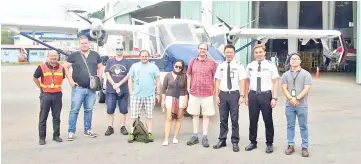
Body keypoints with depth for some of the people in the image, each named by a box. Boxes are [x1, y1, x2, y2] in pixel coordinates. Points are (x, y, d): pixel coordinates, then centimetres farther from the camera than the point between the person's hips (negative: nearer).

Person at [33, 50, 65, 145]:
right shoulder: (42, 67, -5)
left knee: (56, 117, 9)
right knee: (43, 117, 2)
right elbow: (35, 78, 6)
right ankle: (42, 137, 10)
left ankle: (56, 135, 19)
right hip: (45, 95, -3)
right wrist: (41, 87, 4)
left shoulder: (61, 68, 4)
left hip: (57, 94, 3)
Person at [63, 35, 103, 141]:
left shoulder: (95, 55, 9)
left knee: (89, 110, 12)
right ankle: (71, 132, 5)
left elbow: (100, 67, 17)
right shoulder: (74, 56, 0)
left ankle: (88, 130, 22)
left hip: (92, 89, 3)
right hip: (78, 88, -3)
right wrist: (70, 80, -7)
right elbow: (65, 67, 1)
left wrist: (99, 78, 4)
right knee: (74, 110, -2)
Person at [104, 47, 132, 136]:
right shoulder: (110, 61, 9)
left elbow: (128, 75, -3)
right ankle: (110, 127, 10)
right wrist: (114, 85, -11)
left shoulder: (127, 62, 5)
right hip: (111, 90, 1)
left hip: (123, 90, 0)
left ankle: (122, 127, 13)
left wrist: (119, 84, -13)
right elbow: (107, 74, 1)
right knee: (110, 109, 1)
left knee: (123, 109, 2)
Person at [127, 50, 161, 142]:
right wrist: (131, 92, 1)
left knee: (149, 116, 4)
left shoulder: (153, 67, 10)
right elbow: (130, 80, 11)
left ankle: (149, 133, 11)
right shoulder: (134, 66, 12)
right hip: (136, 95, 1)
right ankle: (132, 133, 6)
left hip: (150, 95, 0)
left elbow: (158, 81, 9)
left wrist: (158, 94, 4)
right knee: (134, 116, 1)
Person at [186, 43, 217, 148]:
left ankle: (204, 137, 13)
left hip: (207, 94, -3)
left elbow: (214, 78, 1)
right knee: (195, 115, 11)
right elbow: (189, 76, 12)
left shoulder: (212, 63, -2)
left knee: (206, 115, 5)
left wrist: (214, 91, -3)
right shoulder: (192, 62, 6)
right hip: (194, 93, 3)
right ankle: (195, 136, 21)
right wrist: (188, 88, 6)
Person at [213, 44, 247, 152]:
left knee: (234, 119, 5)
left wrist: (242, 96, -11)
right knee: (223, 119, 11)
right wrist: (217, 95, 3)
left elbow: (242, 81, -5)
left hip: (234, 94, -3)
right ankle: (222, 140, 23)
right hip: (223, 94, 3)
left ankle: (235, 142, 16)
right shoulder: (220, 66, 7)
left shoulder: (238, 66, -3)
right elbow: (217, 81, 8)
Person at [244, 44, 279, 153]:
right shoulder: (250, 66, 4)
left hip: (266, 95, -2)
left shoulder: (271, 66, -4)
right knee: (253, 120, 11)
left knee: (268, 120, 8)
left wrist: (274, 98, -11)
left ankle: (269, 144, 23)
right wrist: (246, 96, 7)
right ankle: (253, 142, 27)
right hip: (253, 95, 3)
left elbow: (275, 83, -4)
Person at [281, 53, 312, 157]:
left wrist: (297, 98, -16)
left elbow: (306, 89, -6)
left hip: (302, 105, -2)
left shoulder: (306, 74, 2)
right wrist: (291, 99, -14)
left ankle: (305, 147, 11)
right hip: (289, 105, 2)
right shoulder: (286, 74, 10)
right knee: (290, 126, 8)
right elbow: (284, 88, 1)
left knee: (303, 126, 3)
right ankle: (291, 145, 17)